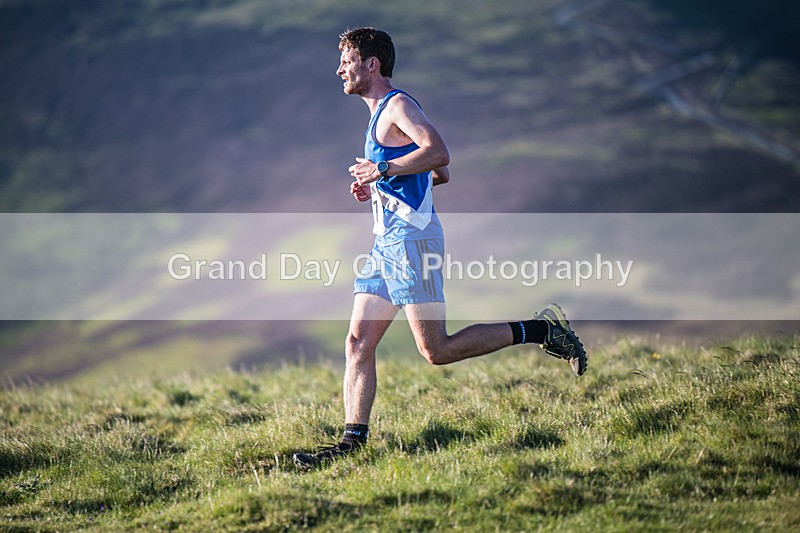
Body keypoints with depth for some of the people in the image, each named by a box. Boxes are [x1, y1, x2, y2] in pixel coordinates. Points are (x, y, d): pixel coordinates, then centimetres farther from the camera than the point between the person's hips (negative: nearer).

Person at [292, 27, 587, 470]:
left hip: (412, 237, -10)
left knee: (437, 351, -11)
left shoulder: (398, 105, -6)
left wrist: (384, 170, -19)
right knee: (358, 342, 1)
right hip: (387, 242, 10)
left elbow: (438, 154, -23)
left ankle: (539, 330, -1)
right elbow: (440, 175, 28)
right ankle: (354, 439, -1)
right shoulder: (381, 116, 23)